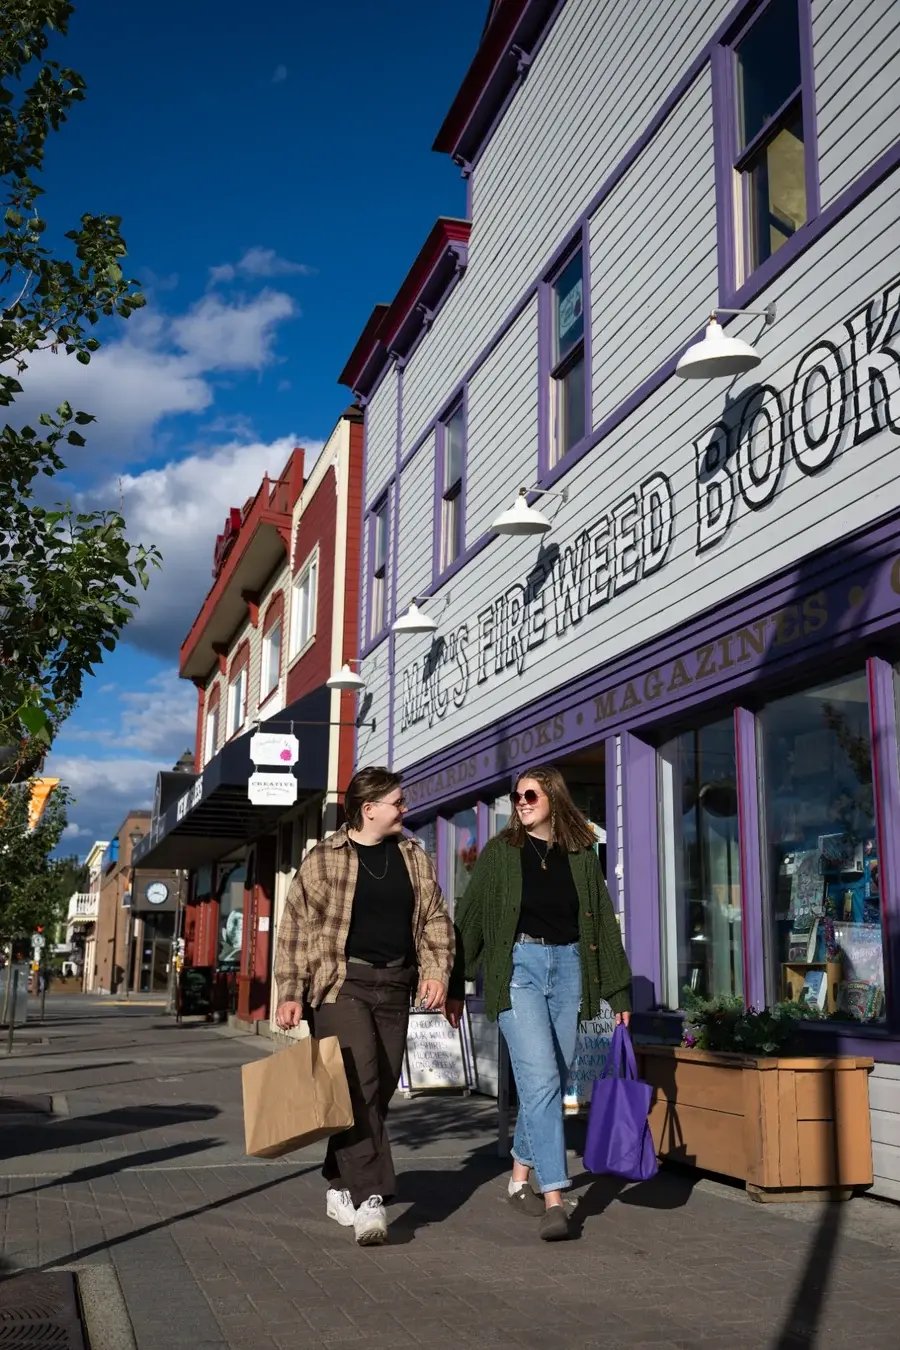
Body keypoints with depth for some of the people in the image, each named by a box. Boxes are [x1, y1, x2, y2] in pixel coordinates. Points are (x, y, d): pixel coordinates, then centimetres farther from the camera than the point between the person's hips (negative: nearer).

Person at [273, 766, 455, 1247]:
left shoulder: (414, 857, 13)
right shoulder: (323, 858, 0)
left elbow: (435, 919, 14)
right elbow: (295, 928, 0)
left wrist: (436, 970, -1)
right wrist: (290, 993, -5)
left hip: (394, 988, 5)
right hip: (340, 984, -5)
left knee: (379, 1091, 7)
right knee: (358, 1085, -17)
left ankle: (340, 1187, 23)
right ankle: (368, 1199, -17)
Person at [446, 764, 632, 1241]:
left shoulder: (580, 855, 8)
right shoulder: (501, 852, 3)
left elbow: (604, 922, 11)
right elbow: (471, 917, 3)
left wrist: (619, 991, 8)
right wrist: (454, 986, 1)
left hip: (568, 966, 3)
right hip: (518, 965, -3)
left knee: (551, 1082, 8)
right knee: (540, 1080, -13)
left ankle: (522, 1175, 26)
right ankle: (554, 1198, -13)